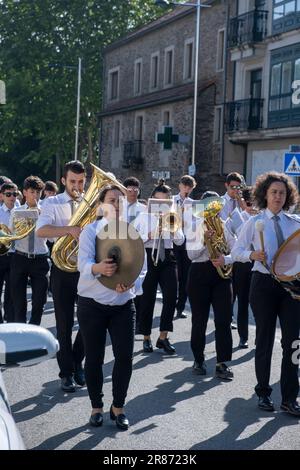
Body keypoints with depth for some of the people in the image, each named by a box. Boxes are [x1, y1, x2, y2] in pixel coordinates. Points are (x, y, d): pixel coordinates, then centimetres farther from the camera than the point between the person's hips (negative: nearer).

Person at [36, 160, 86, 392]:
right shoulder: (53, 203, 0)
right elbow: (41, 230, -18)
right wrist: (70, 229, -30)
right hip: (63, 268, -2)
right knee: (65, 323, 3)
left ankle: (77, 363, 27)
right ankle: (67, 372, 14)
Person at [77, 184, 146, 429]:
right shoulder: (91, 230, -3)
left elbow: (141, 269, 0)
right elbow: (83, 263, -18)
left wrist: (131, 284, -23)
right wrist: (98, 268, -42)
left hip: (123, 305, 2)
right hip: (92, 304, -2)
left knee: (125, 357, -2)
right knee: (94, 358, 5)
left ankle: (118, 406, 18)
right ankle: (96, 406, 24)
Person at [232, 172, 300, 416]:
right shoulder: (255, 222, 1)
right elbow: (236, 251, 1)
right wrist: (252, 255, -17)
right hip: (264, 283, -2)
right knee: (265, 339, 7)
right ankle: (263, 393, 22)